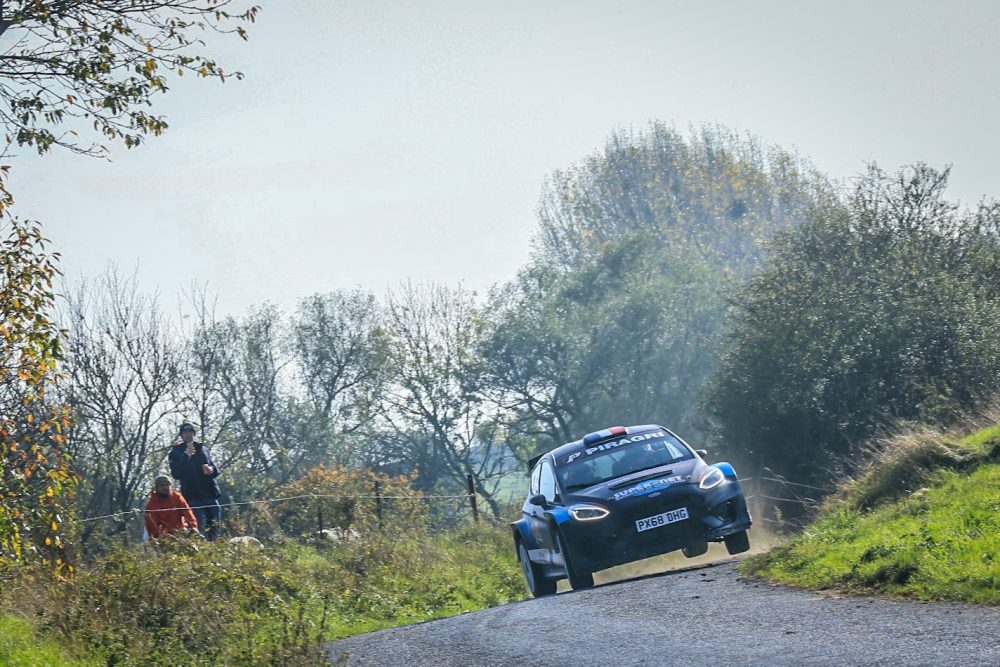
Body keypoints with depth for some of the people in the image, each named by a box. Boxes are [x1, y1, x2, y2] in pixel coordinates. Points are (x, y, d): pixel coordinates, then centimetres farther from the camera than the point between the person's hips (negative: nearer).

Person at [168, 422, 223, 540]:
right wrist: (186, 456, -17)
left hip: (210, 493, 4)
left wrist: (212, 469, -7)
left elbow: (215, 468, 18)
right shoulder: (176, 452, 6)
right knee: (199, 530, -15)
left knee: (214, 528, 3)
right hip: (193, 496, -4)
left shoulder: (202, 449, 17)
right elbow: (176, 473, -7)